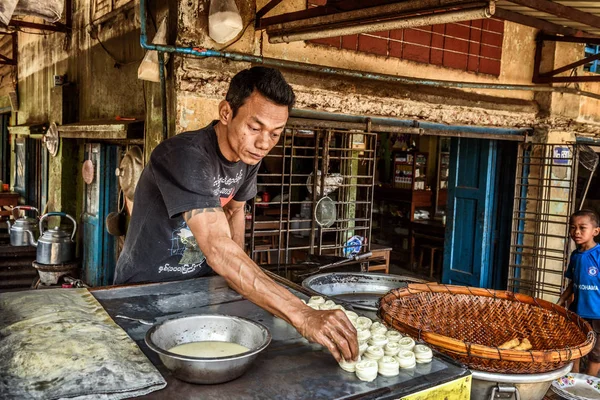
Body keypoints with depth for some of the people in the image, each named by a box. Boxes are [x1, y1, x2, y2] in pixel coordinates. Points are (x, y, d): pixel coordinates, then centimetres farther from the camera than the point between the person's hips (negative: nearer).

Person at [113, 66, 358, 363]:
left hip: (198, 285, 6)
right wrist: (303, 316, -49)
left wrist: (243, 278, 1)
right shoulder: (184, 155, -32)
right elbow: (218, 250, -43)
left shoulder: (248, 156, -7)